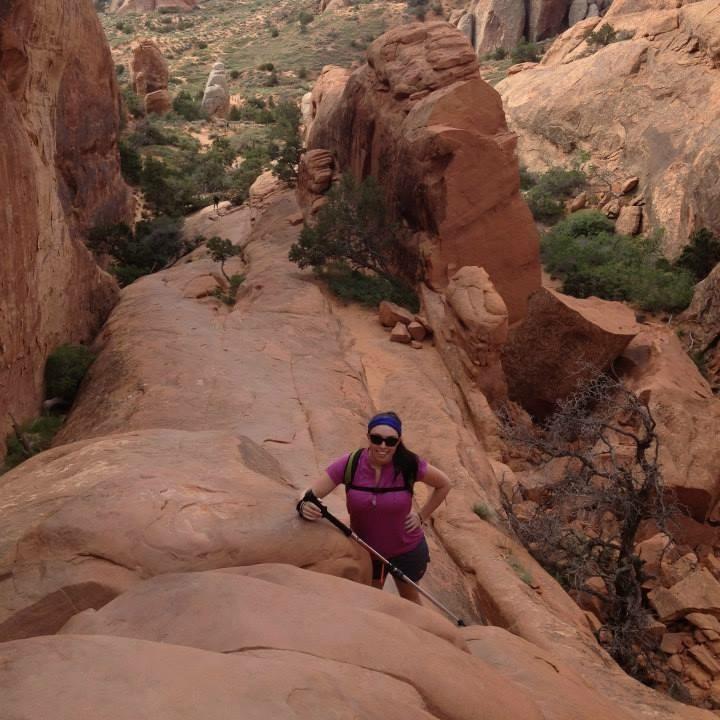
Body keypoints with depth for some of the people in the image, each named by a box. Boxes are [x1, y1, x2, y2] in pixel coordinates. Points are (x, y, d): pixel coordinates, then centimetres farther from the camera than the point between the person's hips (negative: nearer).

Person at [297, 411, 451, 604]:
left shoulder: (409, 465, -25)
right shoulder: (349, 464, -24)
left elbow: (444, 484, -7)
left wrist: (422, 516, -10)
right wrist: (304, 507, -44)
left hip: (406, 550, -1)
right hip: (365, 550, 1)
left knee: (409, 598, 26)